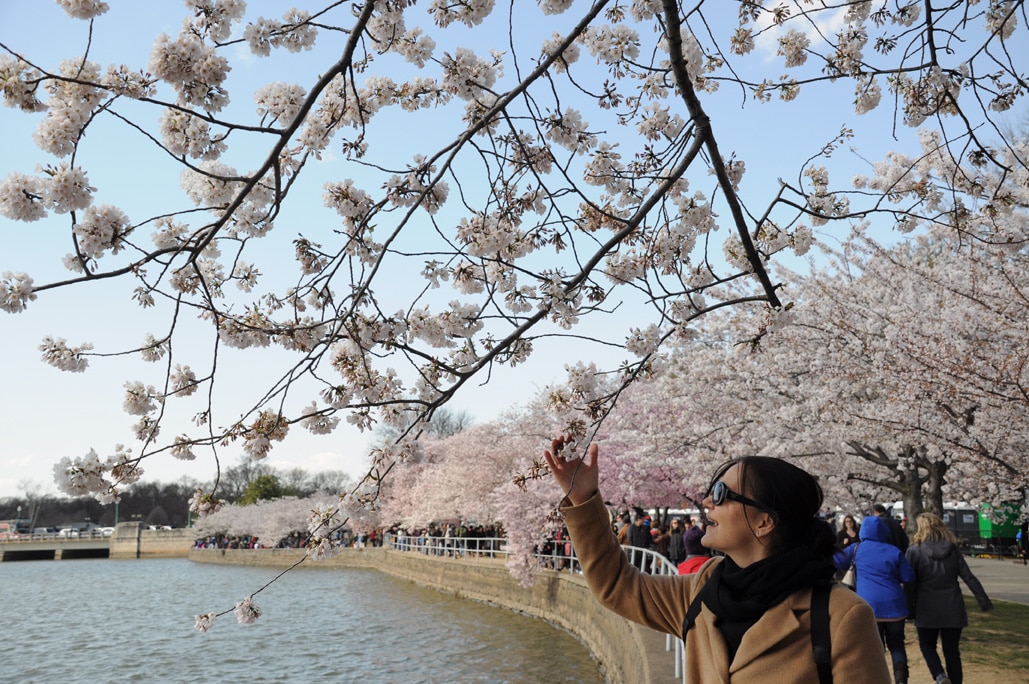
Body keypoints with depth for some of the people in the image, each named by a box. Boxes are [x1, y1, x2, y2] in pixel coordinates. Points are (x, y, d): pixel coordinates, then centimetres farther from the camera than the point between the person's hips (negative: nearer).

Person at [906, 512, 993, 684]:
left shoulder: (915, 550, -7)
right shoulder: (952, 549, 4)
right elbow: (969, 578, 1)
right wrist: (985, 602, 5)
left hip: (927, 608, -3)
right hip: (952, 608, 3)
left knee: (927, 645, 15)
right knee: (952, 650, 13)